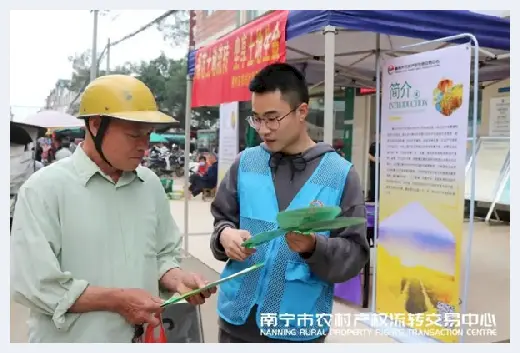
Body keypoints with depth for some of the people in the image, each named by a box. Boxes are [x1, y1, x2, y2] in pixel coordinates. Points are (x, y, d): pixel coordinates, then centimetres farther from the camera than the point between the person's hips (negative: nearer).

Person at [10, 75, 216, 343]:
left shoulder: (150, 184, 3)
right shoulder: (45, 189, -14)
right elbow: (32, 284, -19)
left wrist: (178, 280, -10)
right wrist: (118, 300, -19)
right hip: (73, 340, -5)